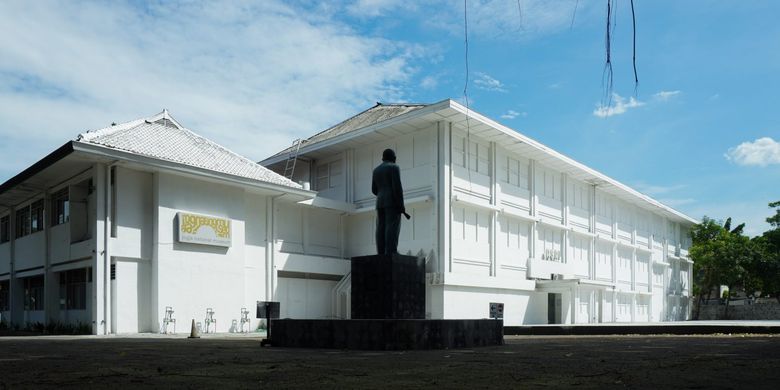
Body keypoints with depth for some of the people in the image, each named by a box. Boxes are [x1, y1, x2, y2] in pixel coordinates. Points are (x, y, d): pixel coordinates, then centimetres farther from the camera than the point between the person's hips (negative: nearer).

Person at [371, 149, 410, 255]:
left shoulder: (376, 170, 16)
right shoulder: (394, 167, -4)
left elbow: (374, 190, 16)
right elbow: (397, 187, -13)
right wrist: (401, 205, -13)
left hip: (380, 203, 7)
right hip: (392, 203, -6)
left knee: (382, 230, 2)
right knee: (392, 228, -11)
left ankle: (381, 255, -5)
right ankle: (391, 254, -19)